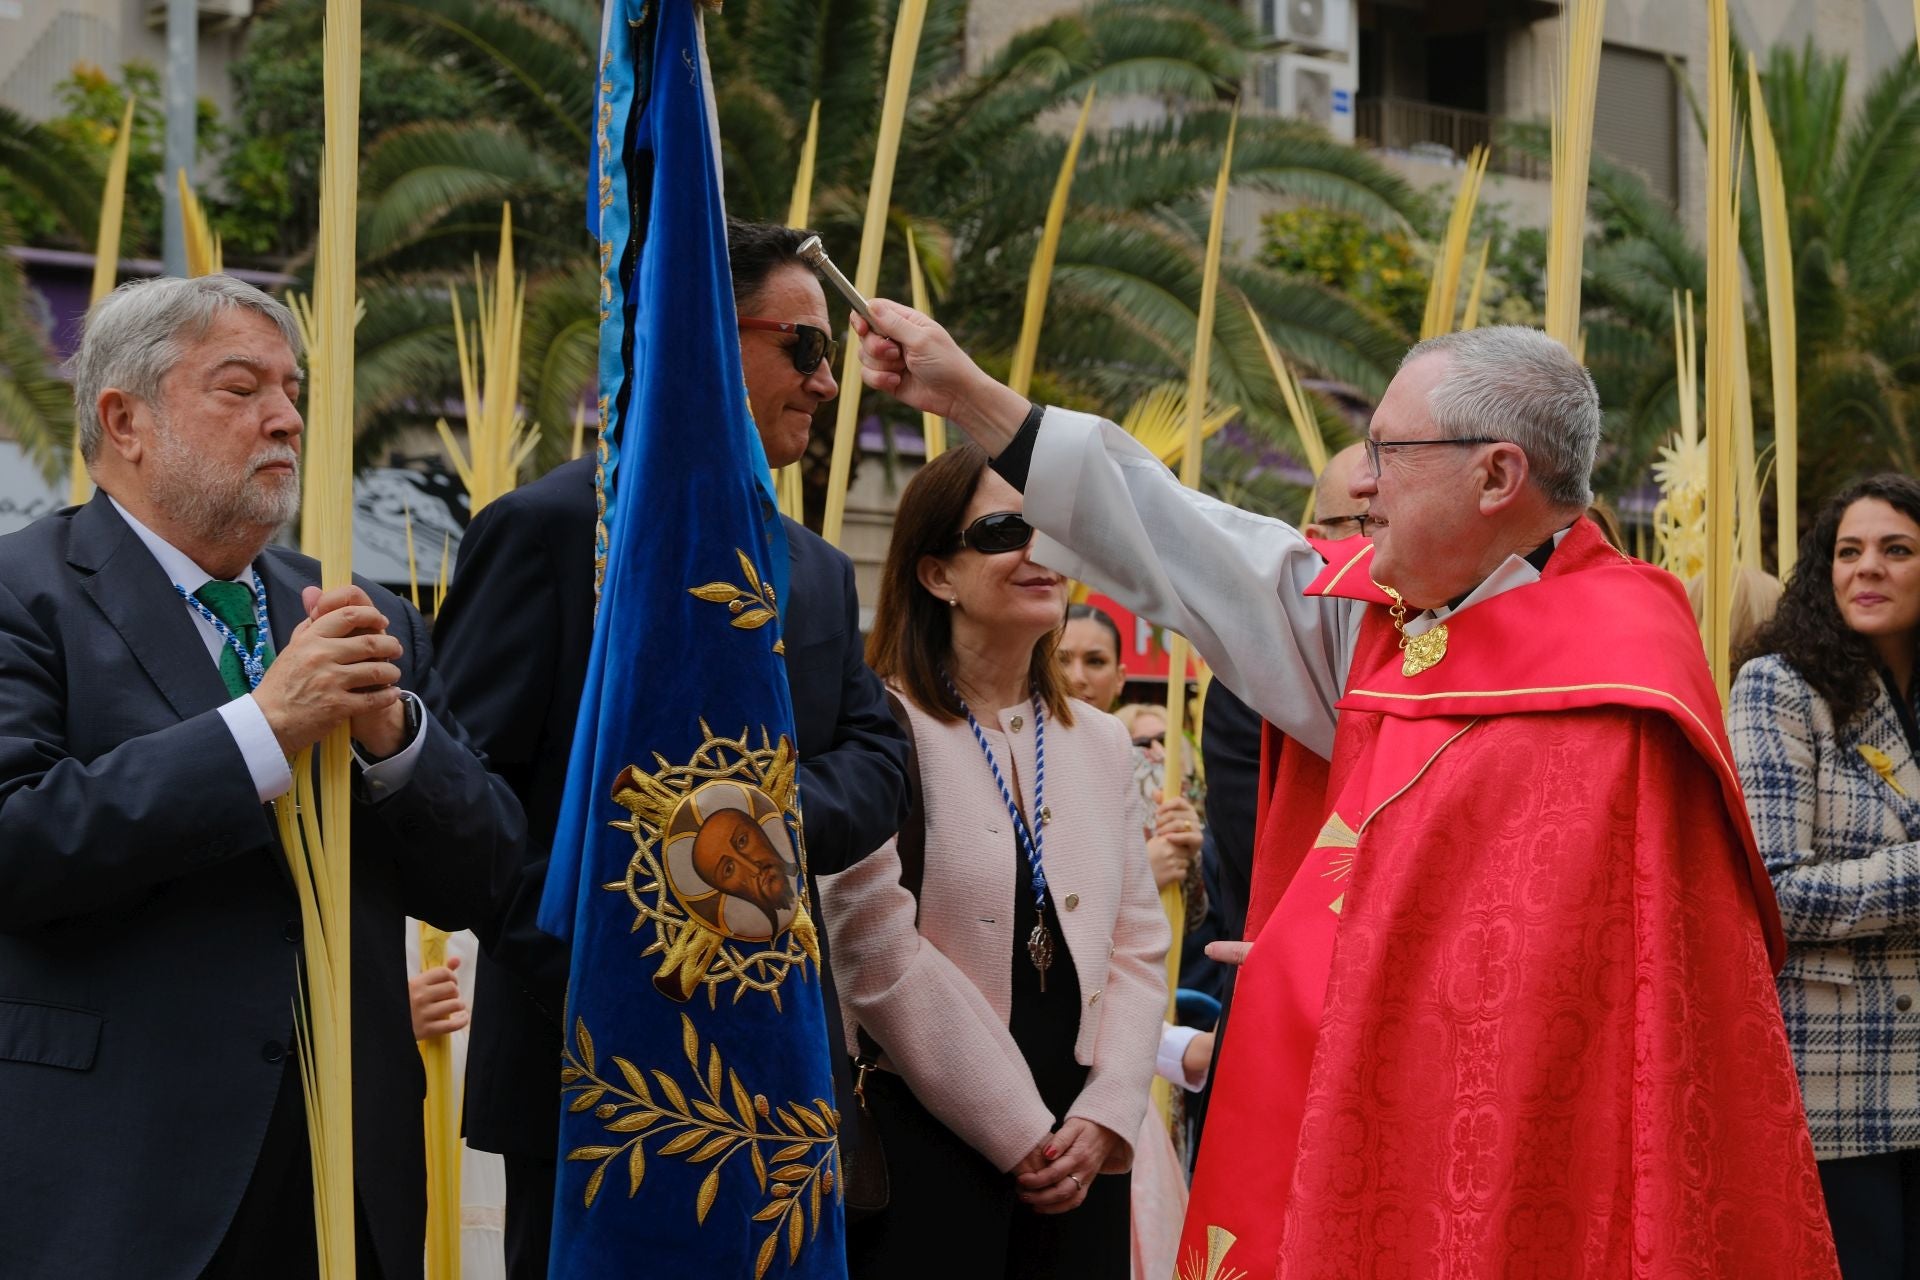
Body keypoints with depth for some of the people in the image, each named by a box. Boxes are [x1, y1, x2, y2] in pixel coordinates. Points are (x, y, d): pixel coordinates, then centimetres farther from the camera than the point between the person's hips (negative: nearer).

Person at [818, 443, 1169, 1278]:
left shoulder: (1100, 745, 13)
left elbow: (1137, 950, 10)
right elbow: (880, 959, -14)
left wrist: (1102, 1121, -4)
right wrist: (1022, 1134, -10)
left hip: (1078, 1154, 5)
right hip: (922, 1147, -5)